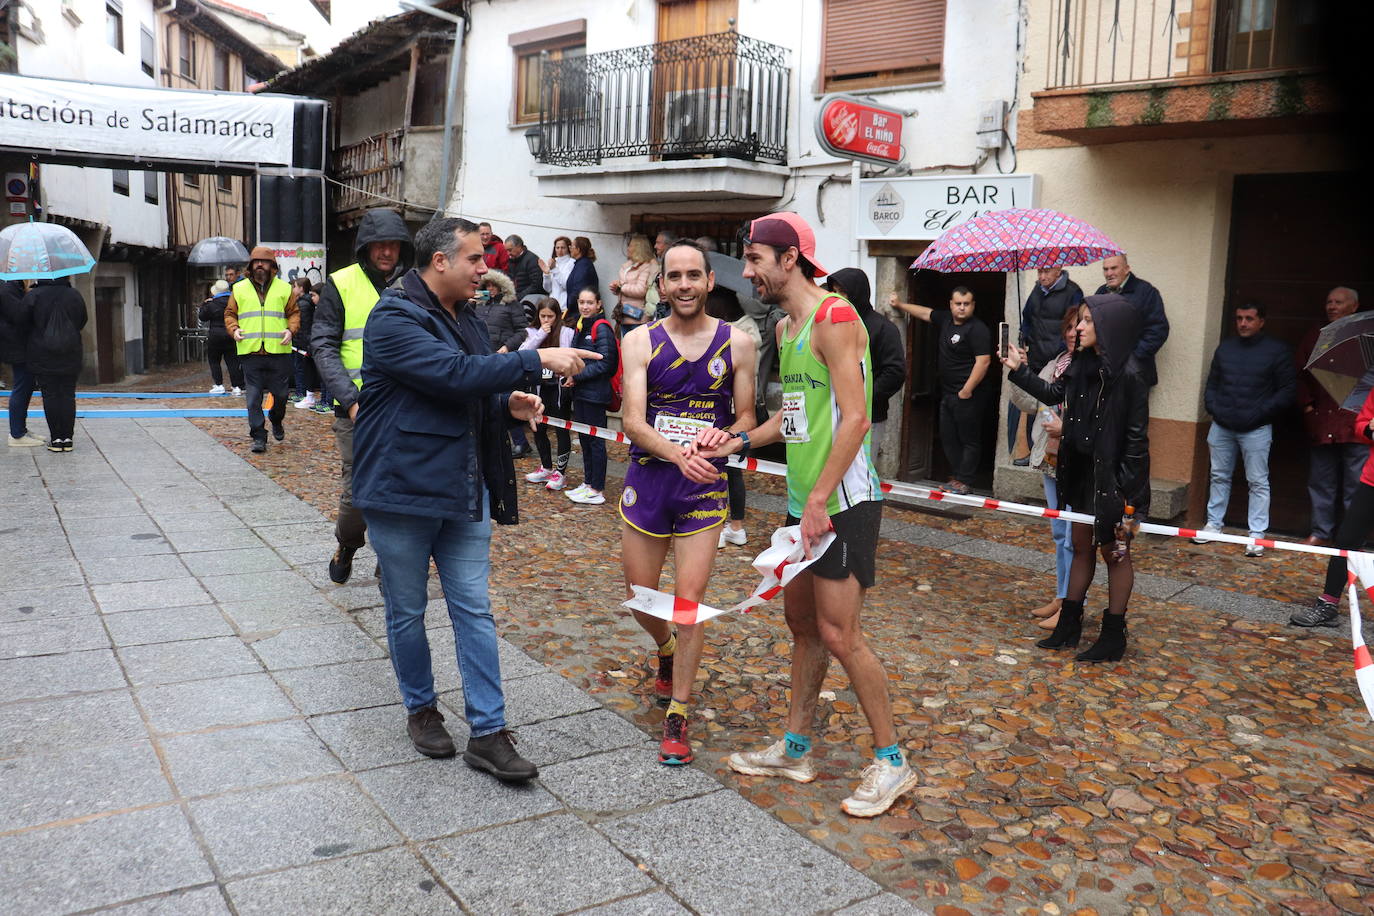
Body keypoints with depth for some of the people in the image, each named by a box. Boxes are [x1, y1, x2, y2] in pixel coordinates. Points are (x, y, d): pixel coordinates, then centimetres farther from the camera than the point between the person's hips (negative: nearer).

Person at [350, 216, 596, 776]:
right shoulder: (395, 318, -14)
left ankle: (487, 733, 11)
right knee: (407, 613, 10)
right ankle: (420, 709, 32)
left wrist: (510, 405, 2)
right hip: (402, 492, -7)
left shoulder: (464, 319, 13)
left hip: (464, 491, 7)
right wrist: (538, 360, -25)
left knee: (474, 610, 5)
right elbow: (455, 374, -28)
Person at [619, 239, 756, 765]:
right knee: (639, 598, 12)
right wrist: (678, 453, -31)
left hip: (704, 486, -1)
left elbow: (746, 418, 6)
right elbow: (633, 421, -13)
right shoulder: (641, 341, -2)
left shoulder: (736, 343, 0)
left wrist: (723, 439, -18)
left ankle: (677, 717, 11)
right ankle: (666, 651, 47)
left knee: (689, 601, -5)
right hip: (647, 480, 1)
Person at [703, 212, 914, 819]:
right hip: (805, 500, 10)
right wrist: (738, 441, 9)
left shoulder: (834, 318, -15)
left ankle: (891, 762, 11)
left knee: (839, 634, -5)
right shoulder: (786, 327, 15)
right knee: (801, 621, 16)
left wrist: (820, 499, -21)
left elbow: (854, 418, -20)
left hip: (842, 502, -10)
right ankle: (795, 749, 29)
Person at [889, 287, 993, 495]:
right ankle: (956, 476, 16)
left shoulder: (978, 329, -13)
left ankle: (962, 481, -1)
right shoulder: (945, 320, 11)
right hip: (948, 393, 9)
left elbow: (983, 361, -20)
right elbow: (924, 313, 28)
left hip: (969, 395, -9)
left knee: (969, 439, -3)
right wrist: (899, 305, 32)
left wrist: (967, 391, -20)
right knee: (948, 438, 9)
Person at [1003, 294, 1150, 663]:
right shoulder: (1083, 363, 3)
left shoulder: (1129, 373, -18)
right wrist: (1019, 370, 14)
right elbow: (1053, 393, 21)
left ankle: (1113, 636, 19)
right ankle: (1069, 624, 29)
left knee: (1115, 553, 6)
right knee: (1081, 547, 17)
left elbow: (1137, 436, -17)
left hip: (1113, 476, -7)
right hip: (1082, 470, 7)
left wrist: (1129, 490, -18)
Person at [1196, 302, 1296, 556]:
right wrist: (1213, 407, 2)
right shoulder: (1225, 347, 11)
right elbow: (1212, 382, 19)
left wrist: (1261, 412, -12)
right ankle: (1213, 524, 22)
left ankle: (1257, 534, 2)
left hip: (1256, 430, -4)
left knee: (1258, 482, -1)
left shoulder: (1277, 350, -3)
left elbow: (1288, 390, -3)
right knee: (1219, 476, 12)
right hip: (1221, 426, 5)